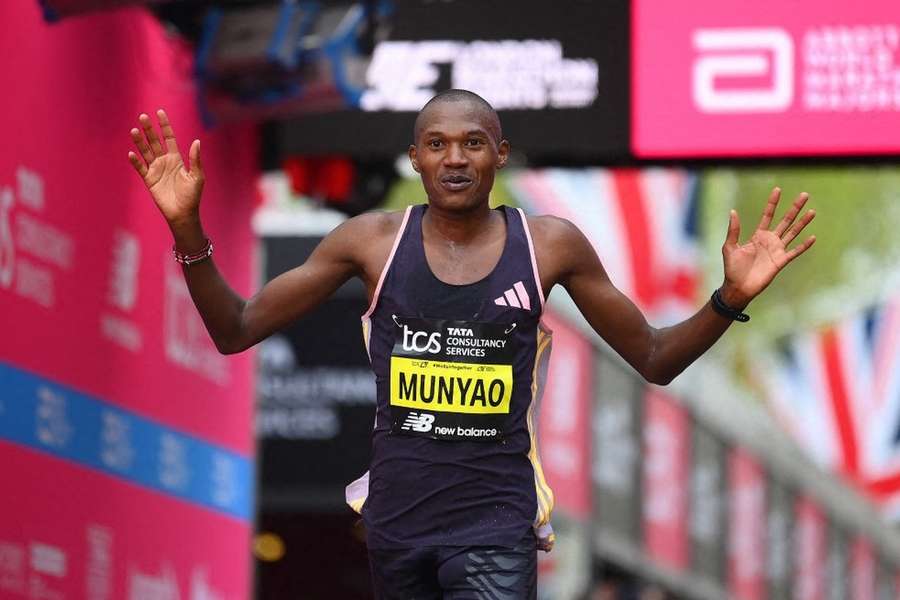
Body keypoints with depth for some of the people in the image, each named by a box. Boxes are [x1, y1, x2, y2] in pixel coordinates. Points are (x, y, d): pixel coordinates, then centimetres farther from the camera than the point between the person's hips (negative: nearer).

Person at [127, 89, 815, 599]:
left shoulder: (549, 245, -1)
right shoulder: (373, 241, 0)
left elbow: (654, 359, 9)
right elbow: (237, 330, 5)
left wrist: (731, 298, -8)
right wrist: (187, 229, -9)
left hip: (495, 524, -2)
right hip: (396, 518, 2)